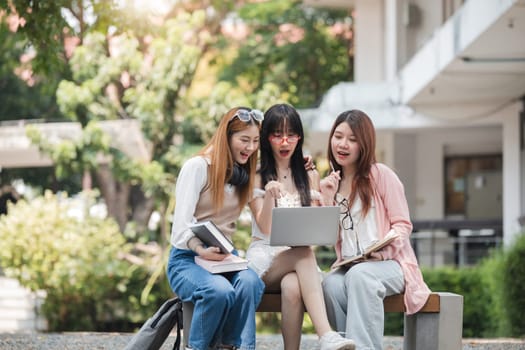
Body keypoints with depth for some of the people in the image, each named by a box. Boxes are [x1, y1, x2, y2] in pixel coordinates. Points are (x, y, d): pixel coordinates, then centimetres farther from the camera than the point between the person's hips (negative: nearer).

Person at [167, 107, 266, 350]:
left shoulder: (245, 175, 15)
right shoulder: (198, 166, -5)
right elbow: (182, 223, -16)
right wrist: (201, 250, -36)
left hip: (224, 256, 5)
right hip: (187, 258, -5)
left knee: (250, 283, -31)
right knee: (220, 291, -36)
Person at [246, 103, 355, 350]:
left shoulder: (309, 177, 18)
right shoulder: (256, 177, 8)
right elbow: (265, 227, -3)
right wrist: (269, 195, -22)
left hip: (300, 257, 3)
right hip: (264, 257, -3)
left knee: (292, 287, -37)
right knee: (304, 254, -38)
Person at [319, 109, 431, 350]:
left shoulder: (381, 175, 2)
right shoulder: (332, 183, 16)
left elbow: (402, 224, -3)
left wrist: (385, 250, -21)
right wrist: (327, 199, 0)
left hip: (389, 264, -3)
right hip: (349, 266, 3)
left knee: (360, 275, -38)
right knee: (331, 284, -33)